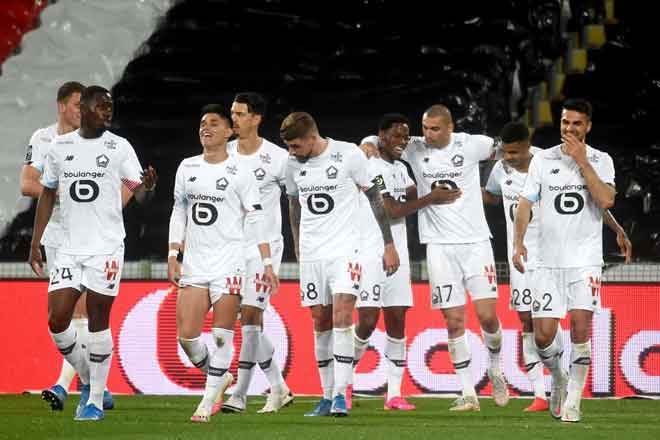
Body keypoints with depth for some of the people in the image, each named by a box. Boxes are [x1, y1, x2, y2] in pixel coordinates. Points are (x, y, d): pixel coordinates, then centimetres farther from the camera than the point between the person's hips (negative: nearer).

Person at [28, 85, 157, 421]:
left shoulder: (118, 147, -2)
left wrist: (148, 187, -31)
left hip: (106, 247, -3)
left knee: (98, 322, -3)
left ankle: (95, 400, 6)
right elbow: (47, 196, 15)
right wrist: (35, 243, 11)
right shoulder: (59, 147, 7)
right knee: (57, 320, -4)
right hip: (69, 248, 3)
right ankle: (87, 379, 18)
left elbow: (140, 195, -7)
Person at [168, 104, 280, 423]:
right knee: (186, 334, -3)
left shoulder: (239, 172, -2)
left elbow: (255, 219, -2)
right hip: (194, 262, 4)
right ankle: (218, 377, 22)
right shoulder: (187, 167, 12)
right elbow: (179, 213, 17)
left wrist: (267, 263, -7)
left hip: (228, 261, -4)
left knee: (222, 335, -6)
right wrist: (173, 256, 8)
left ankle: (208, 401, 1)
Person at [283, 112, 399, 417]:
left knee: (341, 317, -17)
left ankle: (340, 395, -18)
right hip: (311, 254, 4)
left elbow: (375, 198, -1)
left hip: (344, 250, -4)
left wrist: (389, 245, 1)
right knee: (320, 323, 5)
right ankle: (327, 397, 11)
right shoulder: (293, 164, 4)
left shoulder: (348, 155, -9)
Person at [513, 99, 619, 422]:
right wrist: (518, 242, -5)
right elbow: (525, 203, 8)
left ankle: (573, 400, -3)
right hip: (549, 260, 2)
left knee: (580, 327, -12)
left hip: (585, 259, -2)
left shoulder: (600, 161, 3)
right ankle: (558, 377, 26)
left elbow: (606, 200, -14)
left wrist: (582, 161, -13)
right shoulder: (543, 160, 7)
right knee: (543, 335, -4)